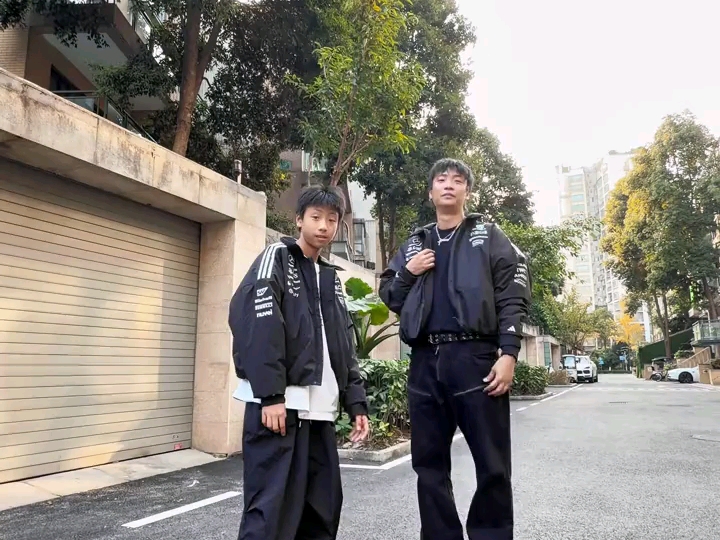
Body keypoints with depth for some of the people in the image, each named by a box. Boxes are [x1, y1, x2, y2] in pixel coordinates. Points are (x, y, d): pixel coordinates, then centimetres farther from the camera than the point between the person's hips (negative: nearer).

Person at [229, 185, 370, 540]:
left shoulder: (331, 278, 21)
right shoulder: (276, 258, 1)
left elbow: (345, 348, 19)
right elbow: (256, 325, -14)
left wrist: (356, 402, 10)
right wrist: (270, 395, -21)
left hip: (319, 408, 7)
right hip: (279, 402, -7)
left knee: (323, 506, 10)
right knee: (271, 507, -7)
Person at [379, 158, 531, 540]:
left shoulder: (488, 237, 9)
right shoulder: (414, 244, 19)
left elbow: (512, 298, 0)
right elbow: (389, 296, 21)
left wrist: (508, 353, -11)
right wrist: (407, 272, 1)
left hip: (476, 358, -3)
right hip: (425, 363, 4)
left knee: (492, 465, 1)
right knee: (429, 464, 9)